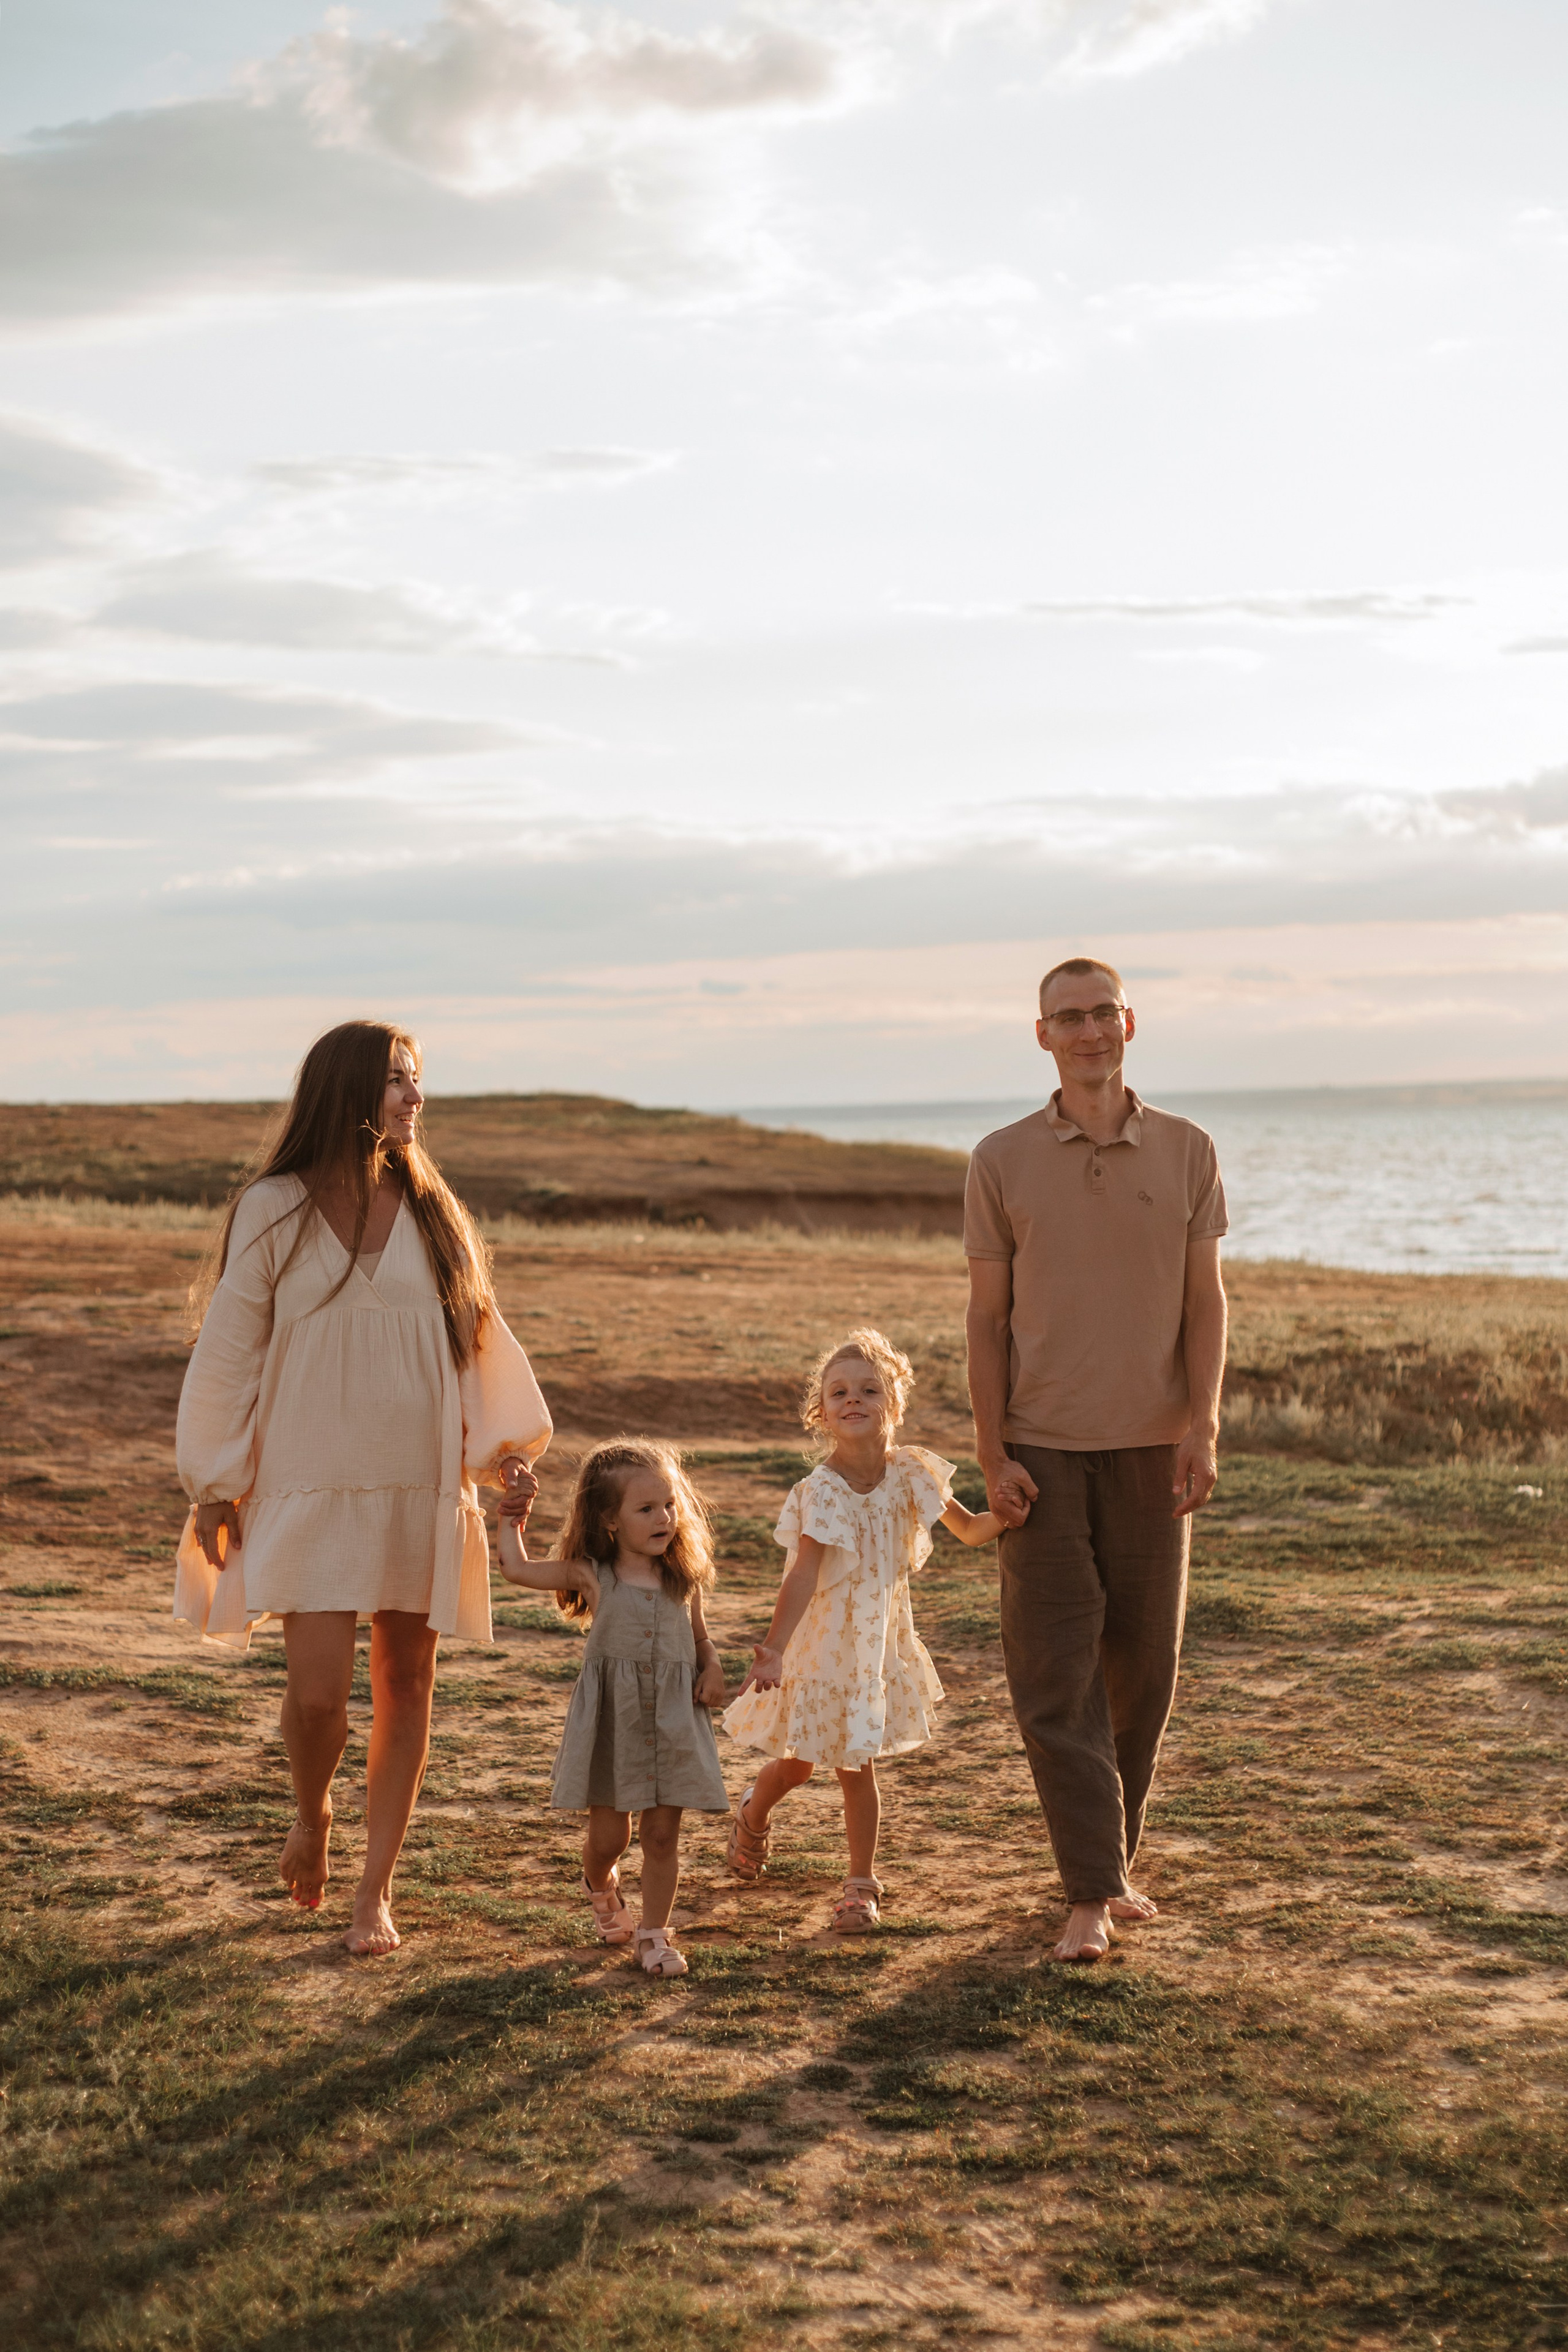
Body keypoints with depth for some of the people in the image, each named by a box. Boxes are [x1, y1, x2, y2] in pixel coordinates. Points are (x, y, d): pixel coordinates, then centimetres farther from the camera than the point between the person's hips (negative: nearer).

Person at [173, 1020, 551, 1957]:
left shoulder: (430, 1212, 6)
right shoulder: (274, 1212, -3)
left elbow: (478, 1336, 13)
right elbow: (228, 1351, 1)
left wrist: (506, 1446, 4)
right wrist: (215, 1485, 1)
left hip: (420, 1491, 3)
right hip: (309, 1489, -3)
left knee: (405, 1684, 5)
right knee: (319, 1688, -10)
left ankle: (376, 1890, 18)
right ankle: (312, 1815, 23)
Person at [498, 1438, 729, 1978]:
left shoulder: (686, 1580, 4)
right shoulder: (592, 1576, -2)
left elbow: (700, 1638, 16)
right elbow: (517, 1569, 3)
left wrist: (713, 1669, -3)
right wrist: (513, 1521, 10)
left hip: (673, 1722, 1)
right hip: (612, 1719, -1)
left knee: (662, 1833, 1)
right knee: (609, 1834, 5)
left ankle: (654, 1933, 17)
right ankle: (601, 1887, 40)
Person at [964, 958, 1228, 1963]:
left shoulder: (1187, 1152, 3)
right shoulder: (1003, 1161, 1)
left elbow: (1205, 1303, 4)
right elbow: (987, 1317, 3)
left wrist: (1203, 1427, -7)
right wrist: (992, 1454, -4)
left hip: (1151, 1445, 1)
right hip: (1044, 1452, -1)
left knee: (1144, 1665, 8)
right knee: (1054, 1672, -4)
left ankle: (1116, 1860, 25)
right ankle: (1092, 1896, 0)